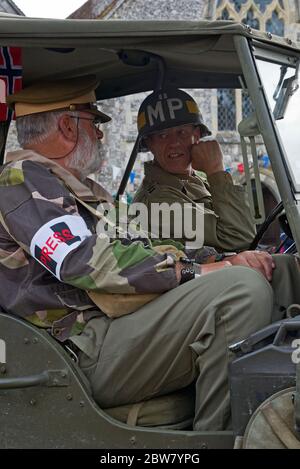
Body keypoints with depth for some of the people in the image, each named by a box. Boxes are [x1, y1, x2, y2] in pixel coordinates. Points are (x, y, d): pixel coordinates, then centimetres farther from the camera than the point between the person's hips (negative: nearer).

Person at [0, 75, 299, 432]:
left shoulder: (77, 188, 28)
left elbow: (134, 251, 20)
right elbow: (91, 263, -19)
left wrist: (225, 261, 5)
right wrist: (194, 273, -16)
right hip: (89, 353, -10)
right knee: (240, 289, -28)